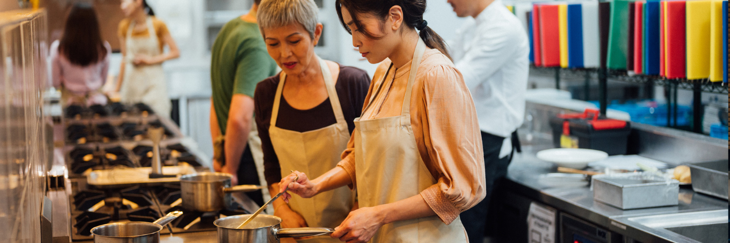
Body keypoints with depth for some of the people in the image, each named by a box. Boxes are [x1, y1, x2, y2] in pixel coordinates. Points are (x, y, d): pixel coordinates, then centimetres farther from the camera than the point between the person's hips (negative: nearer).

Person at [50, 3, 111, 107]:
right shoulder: (103, 48, -14)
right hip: (97, 100, 1)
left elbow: (56, 83, -3)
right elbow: (103, 80, 2)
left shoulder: (58, 48, -15)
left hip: (70, 101, -1)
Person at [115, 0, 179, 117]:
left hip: (153, 82, -3)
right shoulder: (125, 26, 5)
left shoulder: (157, 25, -4)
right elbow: (124, 58, 11)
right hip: (132, 82, 3)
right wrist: (117, 88, 11)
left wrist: (152, 59, -11)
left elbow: (175, 52, -2)